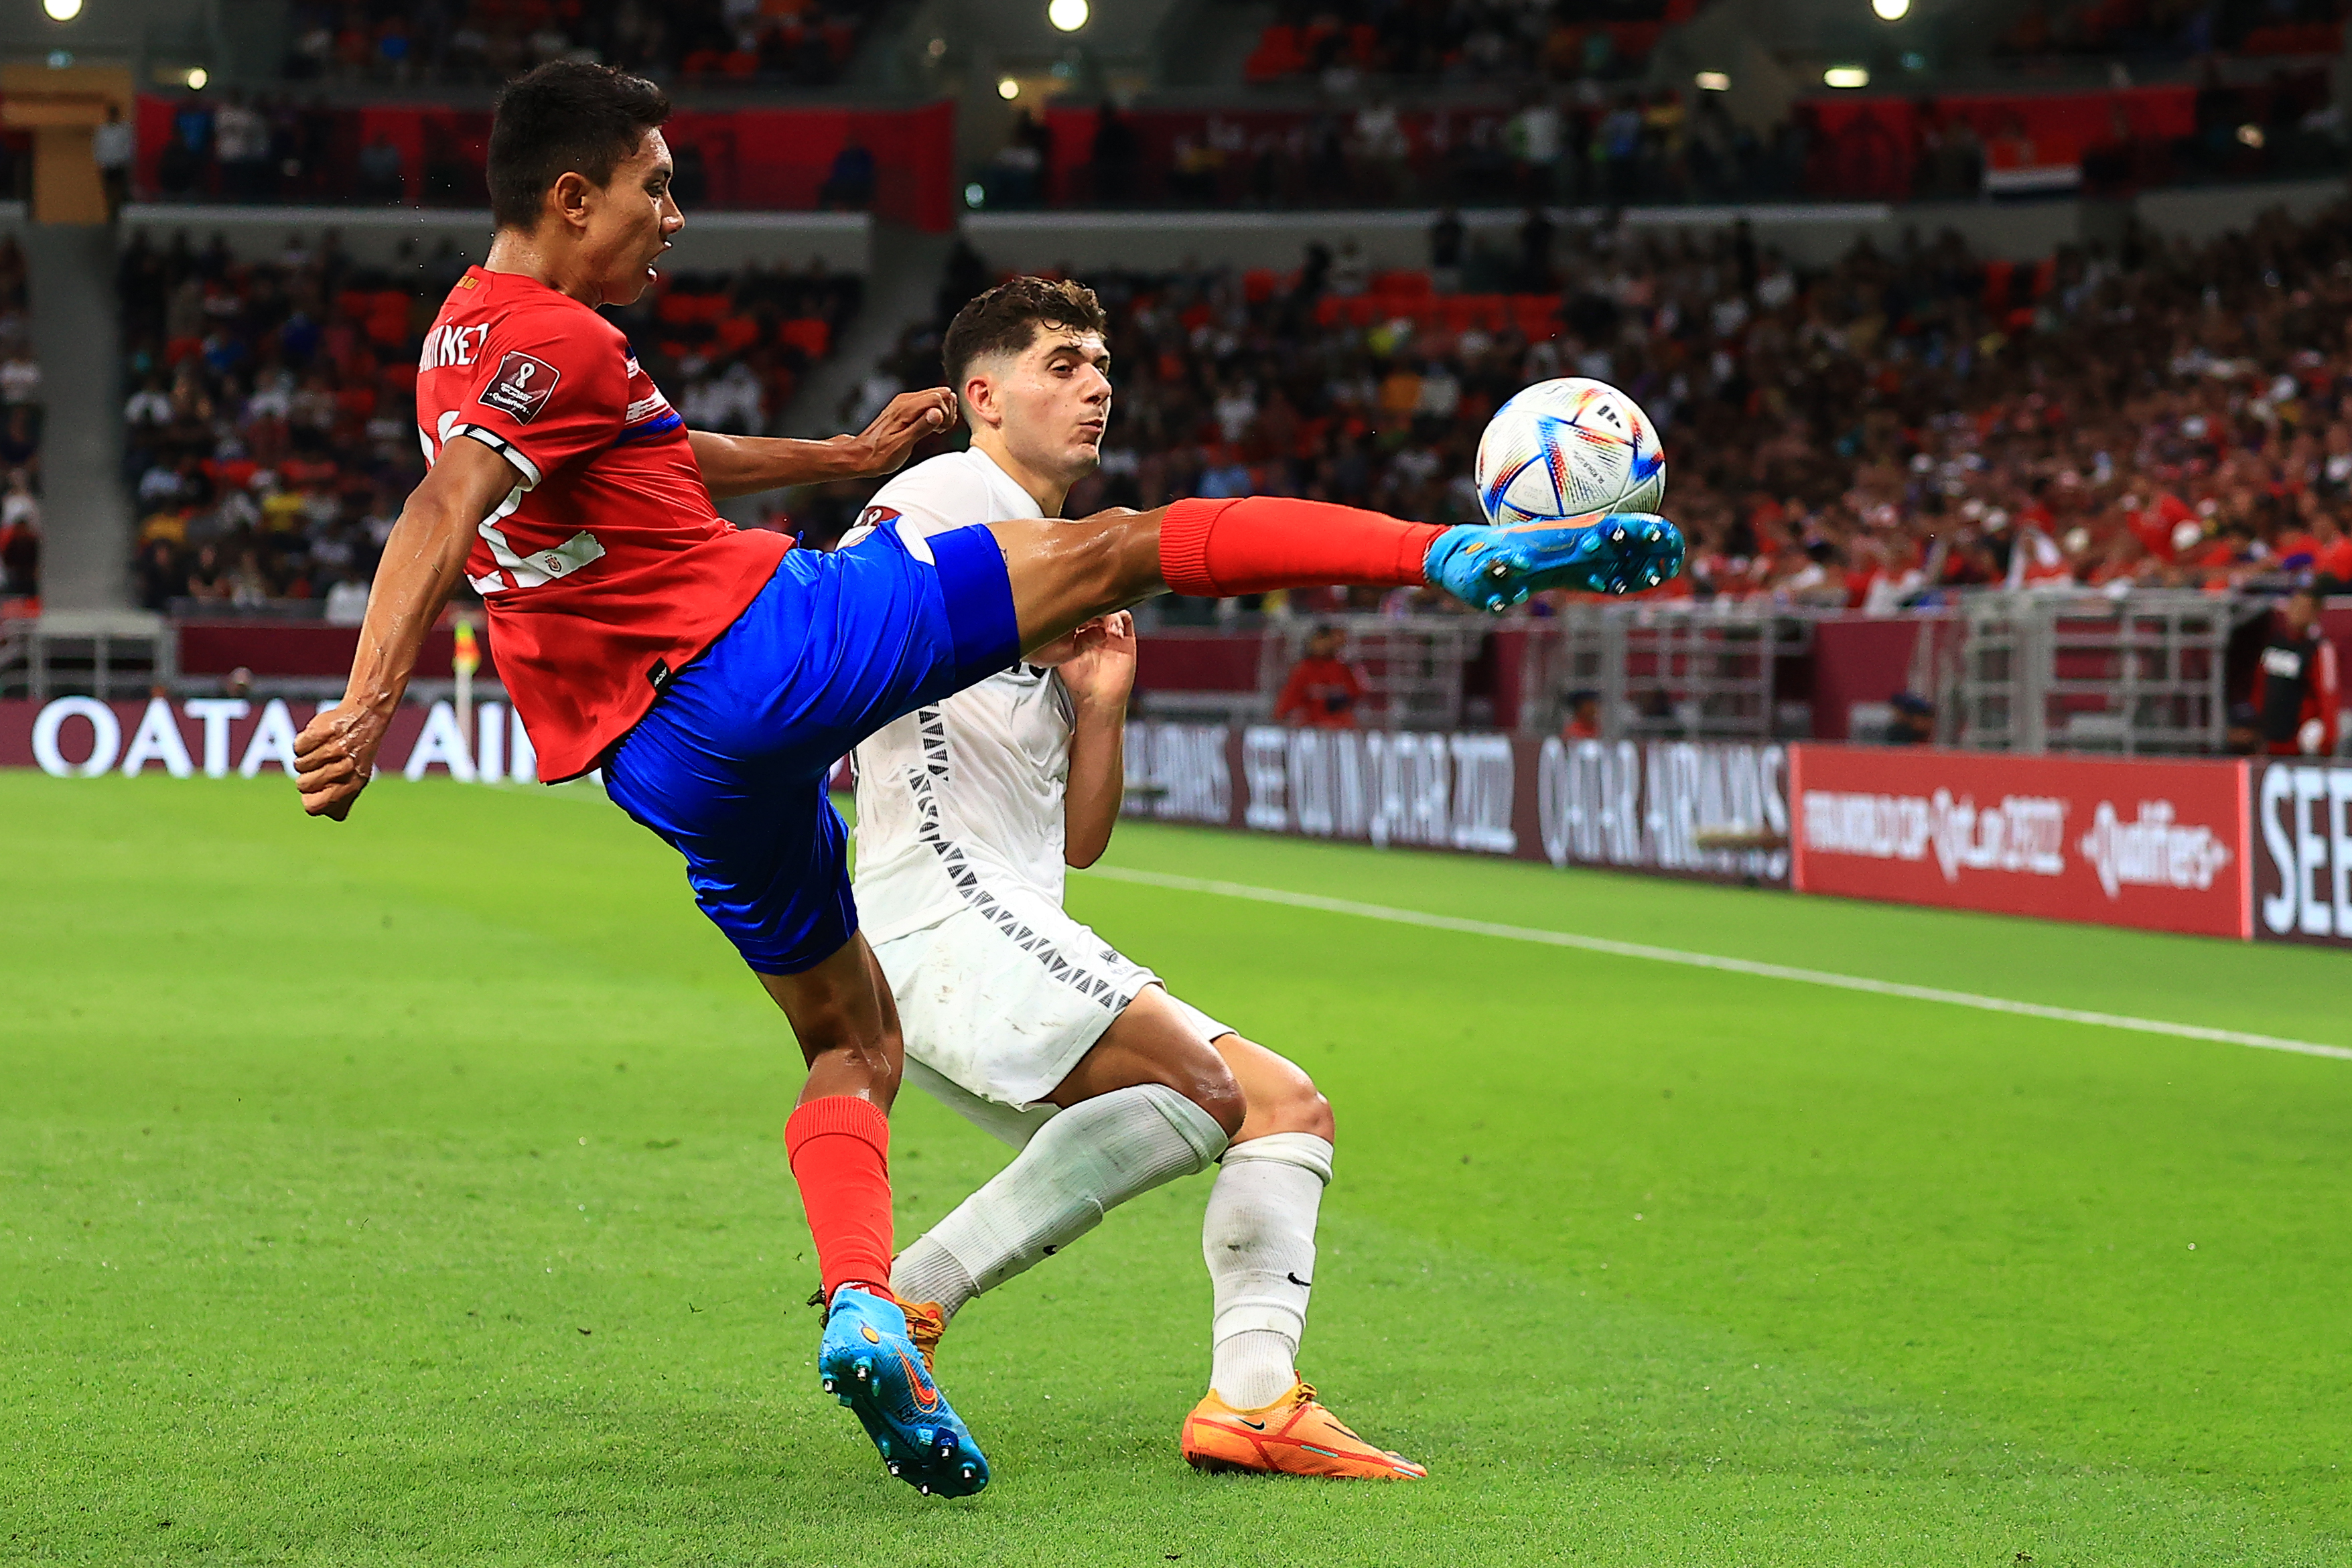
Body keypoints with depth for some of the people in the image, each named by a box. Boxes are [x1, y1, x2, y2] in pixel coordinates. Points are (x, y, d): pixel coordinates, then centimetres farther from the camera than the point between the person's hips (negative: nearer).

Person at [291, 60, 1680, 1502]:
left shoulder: (472, 341, 18)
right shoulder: (555, 340, -12)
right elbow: (442, 516, -27)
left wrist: (844, 456, 41)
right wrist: (372, 703, -39)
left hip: (668, 762, 9)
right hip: (765, 642, -9)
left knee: (853, 1042, 18)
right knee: (1119, 547, -3)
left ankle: (861, 1305, -4)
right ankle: (1463, 553, -6)